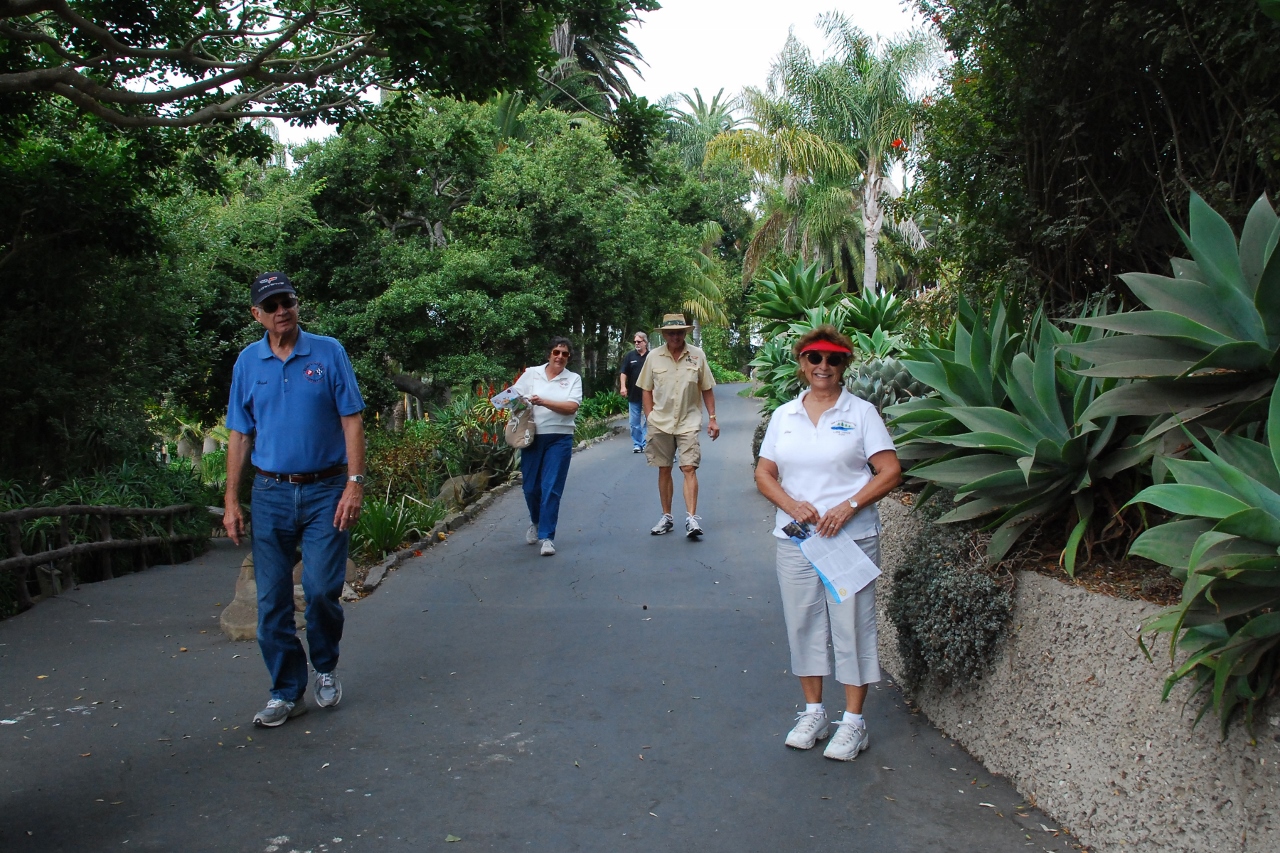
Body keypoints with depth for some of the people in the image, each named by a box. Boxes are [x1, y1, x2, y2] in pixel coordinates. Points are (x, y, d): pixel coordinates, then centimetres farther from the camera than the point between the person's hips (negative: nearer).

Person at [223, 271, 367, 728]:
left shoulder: (329, 352, 0)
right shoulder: (248, 361, 7)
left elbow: (352, 421, -2)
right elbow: (239, 434, 9)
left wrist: (355, 484, -11)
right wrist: (231, 501, 5)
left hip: (325, 490, -2)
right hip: (271, 493, 3)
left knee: (321, 588, -7)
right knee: (272, 600, 4)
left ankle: (326, 668, 22)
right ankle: (286, 692, 18)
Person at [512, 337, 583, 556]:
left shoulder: (573, 379, 4)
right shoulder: (531, 373, 7)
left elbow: (571, 407, -9)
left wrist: (543, 402, -20)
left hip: (559, 439, -1)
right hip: (532, 437, 1)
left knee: (551, 488, -4)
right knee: (530, 487, 9)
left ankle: (547, 536, 3)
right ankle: (536, 522, 38)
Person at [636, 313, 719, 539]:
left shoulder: (697, 355, 0)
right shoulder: (654, 357, 1)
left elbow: (707, 389, 6)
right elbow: (646, 390, 8)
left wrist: (712, 418, 2)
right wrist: (650, 417, 1)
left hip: (688, 422, -2)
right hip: (661, 423, 2)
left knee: (689, 468, -10)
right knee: (664, 470, 9)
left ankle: (691, 518, -10)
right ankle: (666, 517, 20)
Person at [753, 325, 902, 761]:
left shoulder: (861, 412, 0)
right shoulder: (784, 415, 10)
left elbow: (890, 471, -5)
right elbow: (764, 473, 9)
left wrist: (848, 506, -17)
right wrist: (792, 505, -10)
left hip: (852, 539, -3)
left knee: (853, 625, 1)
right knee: (803, 623, 9)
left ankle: (853, 721, 14)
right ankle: (813, 711, 24)